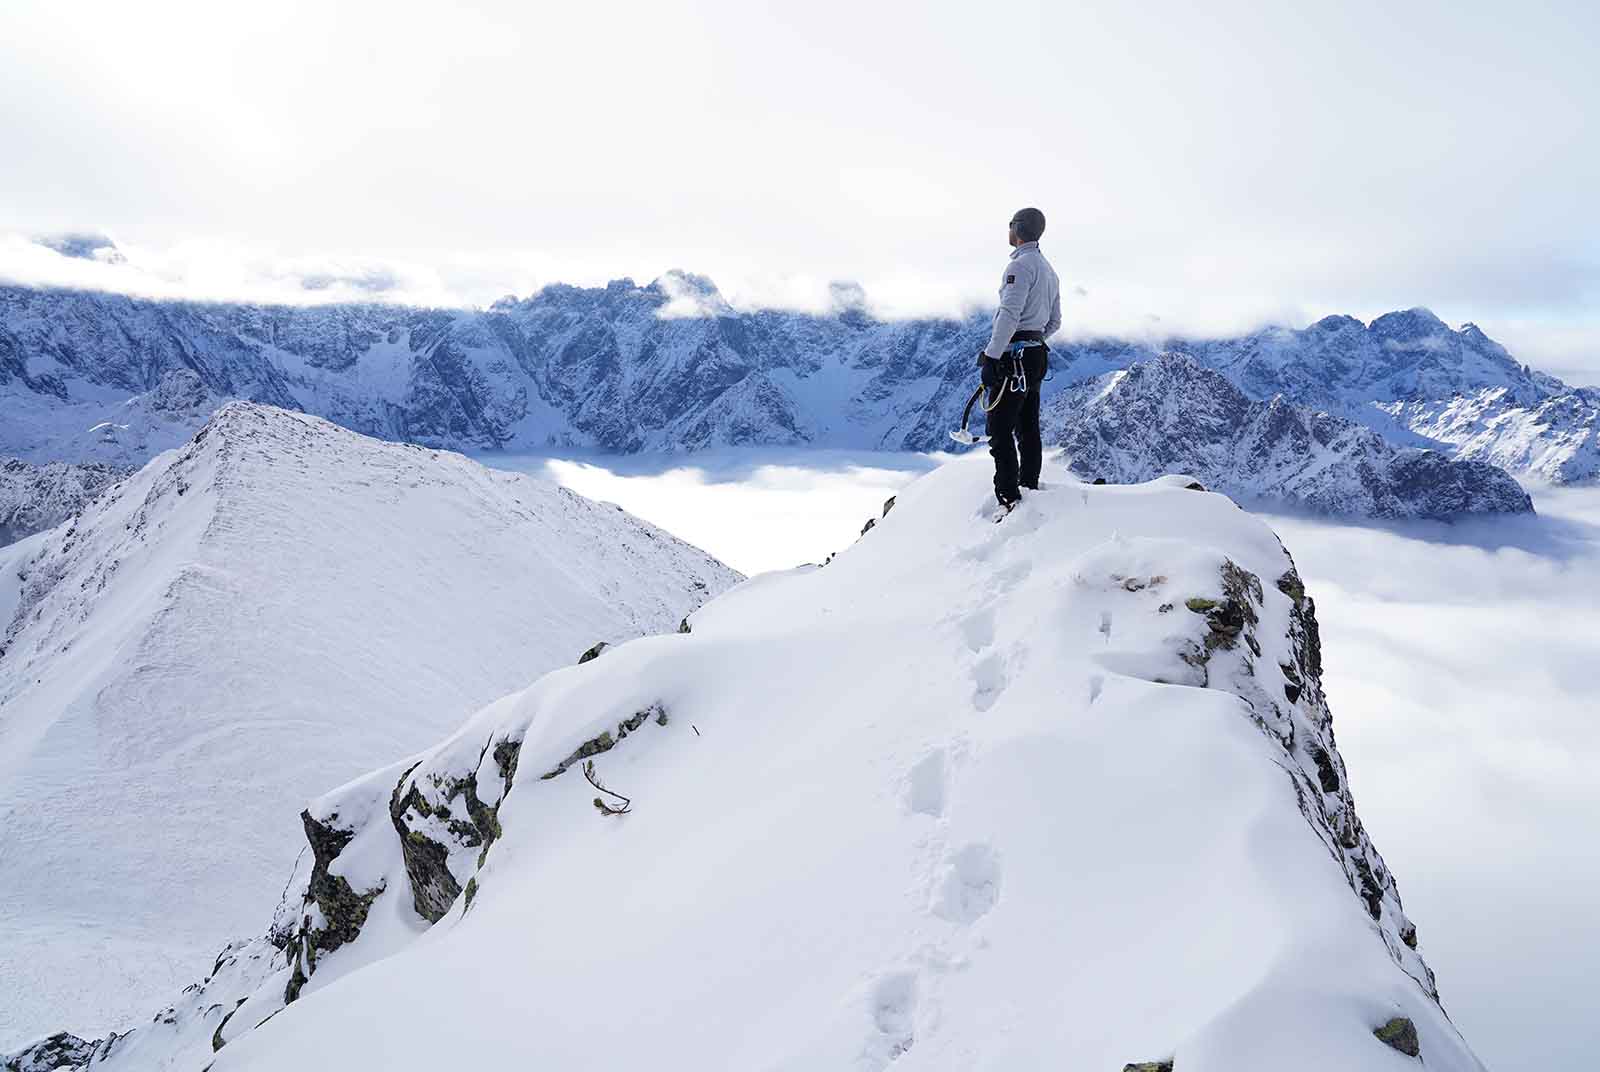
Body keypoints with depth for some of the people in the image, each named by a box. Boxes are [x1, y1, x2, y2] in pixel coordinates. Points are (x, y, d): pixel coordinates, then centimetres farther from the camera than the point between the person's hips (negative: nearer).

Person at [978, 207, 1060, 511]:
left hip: (1013, 356, -10)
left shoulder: (1021, 264, -12)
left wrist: (991, 355, -22)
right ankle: (1030, 486, 21)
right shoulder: (1049, 270, 20)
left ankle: (1009, 501, -15)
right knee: (1028, 428, 15)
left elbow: (1009, 315, -22)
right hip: (1037, 355, 10)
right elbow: (1054, 322, 24)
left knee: (1000, 428, -10)